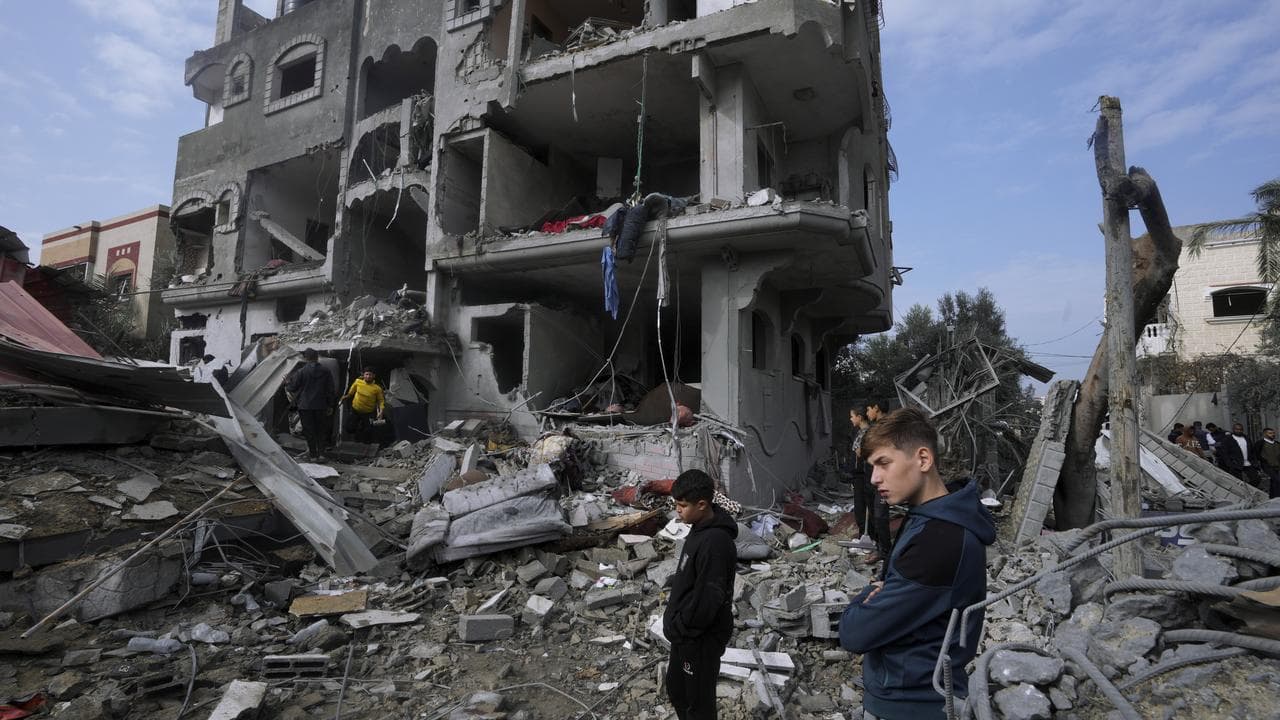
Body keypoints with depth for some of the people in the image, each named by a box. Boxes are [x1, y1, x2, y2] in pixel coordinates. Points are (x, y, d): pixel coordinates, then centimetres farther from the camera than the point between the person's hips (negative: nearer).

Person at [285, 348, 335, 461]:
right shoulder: (325, 372, 1)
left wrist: (286, 387, 23)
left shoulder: (301, 371, -9)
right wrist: (330, 405, 12)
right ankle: (321, 453, 9)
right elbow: (330, 390, 5)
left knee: (309, 430, 5)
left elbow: (293, 387, -1)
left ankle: (313, 454, 8)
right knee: (321, 429, 12)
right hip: (321, 406, 2)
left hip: (305, 405, -2)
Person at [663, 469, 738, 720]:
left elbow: (708, 597, -28)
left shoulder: (715, 542, -30)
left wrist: (679, 627, -15)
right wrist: (675, 621, 12)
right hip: (686, 630, 9)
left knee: (698, 699, 9)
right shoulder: (701, 528, 1)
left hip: (702, 636, -9)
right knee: (676, 689, 24)